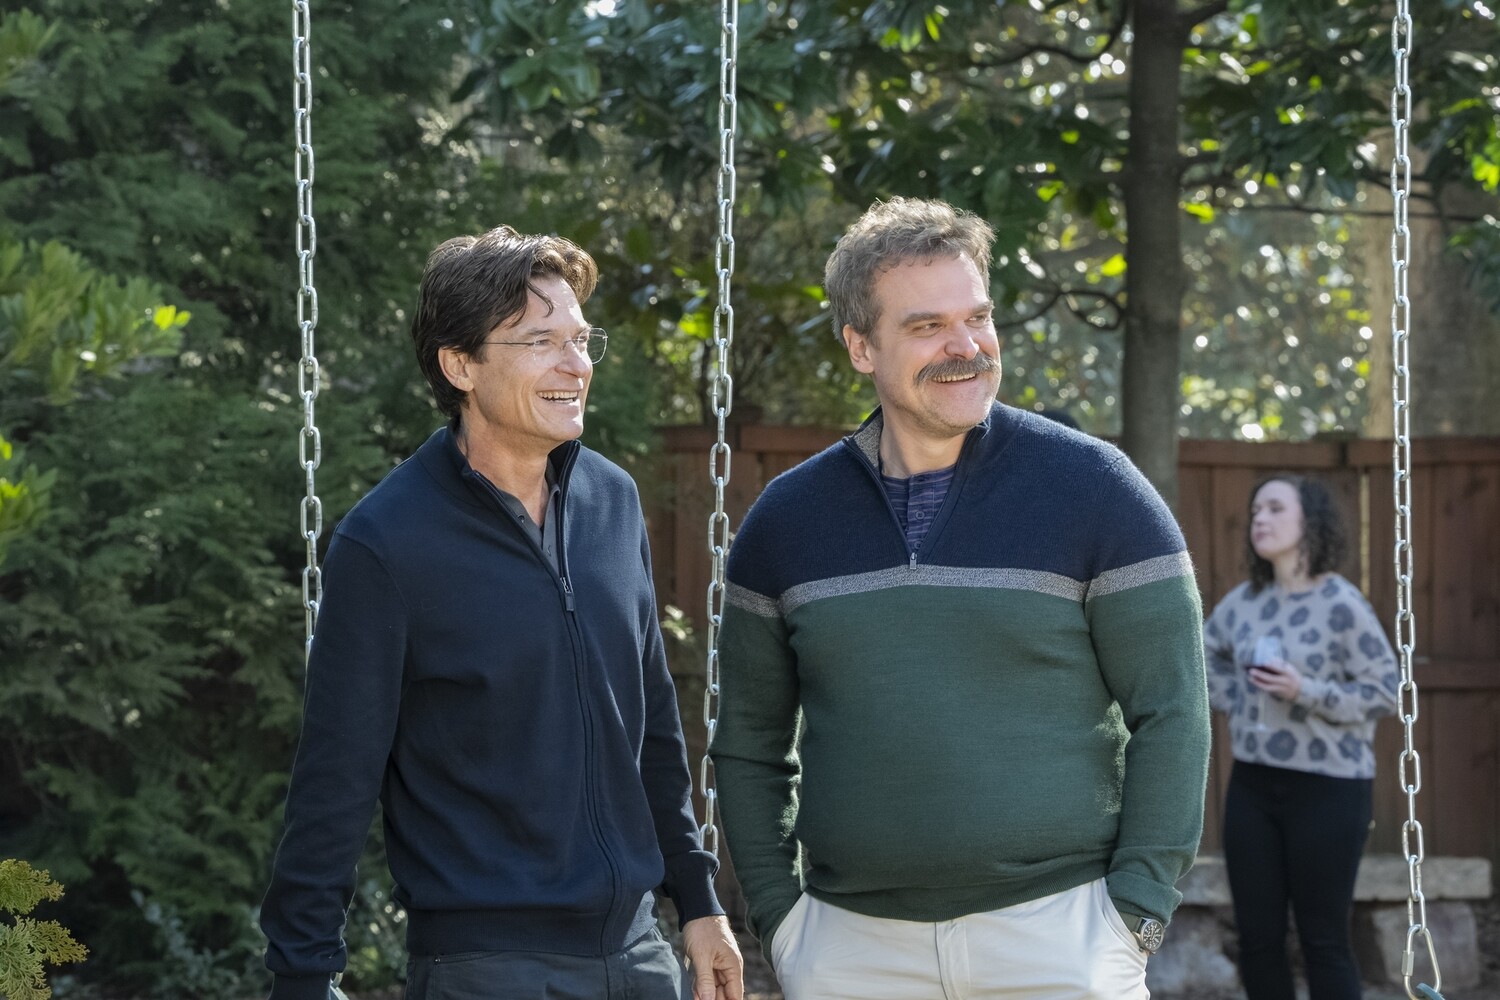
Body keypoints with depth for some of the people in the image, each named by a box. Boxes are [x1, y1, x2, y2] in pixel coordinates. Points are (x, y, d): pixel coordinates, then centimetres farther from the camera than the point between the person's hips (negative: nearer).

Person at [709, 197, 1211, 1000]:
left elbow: (1170, 715, -2)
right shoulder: (787, 518, 8)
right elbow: (750, 741, 14)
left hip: (1058, 933, -2)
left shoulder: (1092, 489, -1)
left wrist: (1137, 910, -8)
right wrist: (776, 913, 5)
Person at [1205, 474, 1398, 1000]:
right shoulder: (1244, 601, 6)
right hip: (1252, 784, 6)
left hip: (1327, 785, -6)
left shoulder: (1340, 604, -11)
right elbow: (1204, 653, 25)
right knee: (1258, 937, 8)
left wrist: (1307, 692, -22)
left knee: (1323, 939, -1)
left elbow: (1386, 690, -12)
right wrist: (1236, 703, 10)